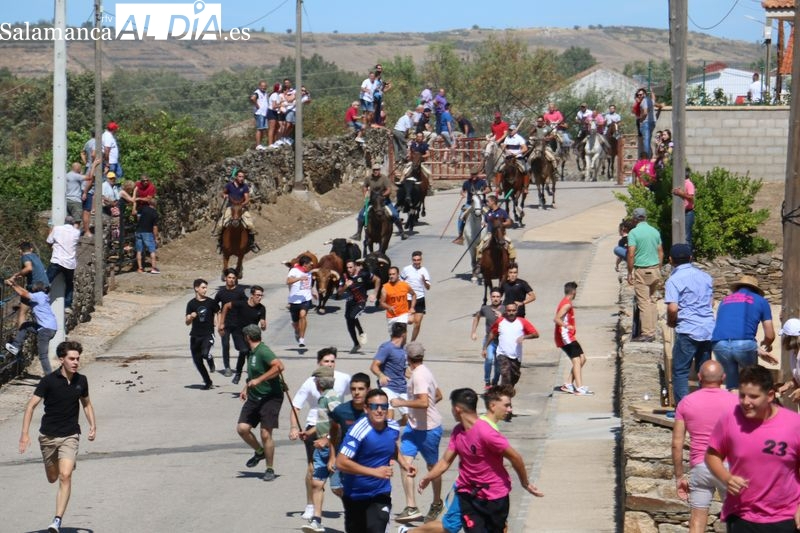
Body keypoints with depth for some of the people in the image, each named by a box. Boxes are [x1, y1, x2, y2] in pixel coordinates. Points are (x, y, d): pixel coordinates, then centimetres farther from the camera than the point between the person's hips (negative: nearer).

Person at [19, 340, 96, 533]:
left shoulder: (81, 381, 0)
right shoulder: (49, 380, -12)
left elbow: (86, 403, 19)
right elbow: (31, 405, -11)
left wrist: (93, 426, 5)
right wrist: (25, 434, -19)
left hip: (70, 436, 0)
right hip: (48, 435, 0)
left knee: (65, 476, -18)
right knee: (52, 478, 15)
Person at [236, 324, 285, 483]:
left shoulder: (263, 352, -16)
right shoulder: (252, 353, 12)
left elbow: (279, 366, -31)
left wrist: (258, 380, -30)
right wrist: (246, 387, 20)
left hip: (270, 397, -8)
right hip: (254, 397, 8)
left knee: (266, 434, -9)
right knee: (242, 428, -3)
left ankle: (270, 469, 5)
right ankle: (259, 452, 22)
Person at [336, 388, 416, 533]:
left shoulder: (393, 428, -4)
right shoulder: (359, 430, -24)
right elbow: (341, 463, -30)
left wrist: (404, 464, 4)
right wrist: (375, 472, -32)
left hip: (380, 495, 2)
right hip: (355, 494, -2)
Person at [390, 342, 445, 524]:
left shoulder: (419, 375, -22)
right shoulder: (423, 371, 8)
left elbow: (424, 402, -32)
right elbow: (438, 396, 18)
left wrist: (402, 403, -23)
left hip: (428, 429, -9)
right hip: (414, 425, 9)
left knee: (432, 467, 11)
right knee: (405, 461, -5)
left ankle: (437, 504, 31)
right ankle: (411, 507, -7)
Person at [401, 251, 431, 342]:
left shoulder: (424, 271, 0)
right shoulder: (406, 269, -1)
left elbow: (428, 288, -4)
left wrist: (424, 281, -24)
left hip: (419, 299, 2)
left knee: (417, 323, 1)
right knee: (410, 321, -17)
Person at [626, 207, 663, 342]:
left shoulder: (634, 233, -10)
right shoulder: (655, 231, 8)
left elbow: (631, 254, -15)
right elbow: (661, 253, 13)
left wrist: (630, 272, -8)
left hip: (641, 271, -6)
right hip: (655, 270, 6)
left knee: (644, 302, -5)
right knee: (652, 301, 14)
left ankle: (646, 333, -8)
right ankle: (652, 331, 15)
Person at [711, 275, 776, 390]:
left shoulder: (725, 300, 30)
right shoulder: (760, 301, 20)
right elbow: (770, 336, 19)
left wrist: (759, 351, 44)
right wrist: (767, 346, 44)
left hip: (719, 345, 3)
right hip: (744, 344, -3)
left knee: (731, 385, 16)